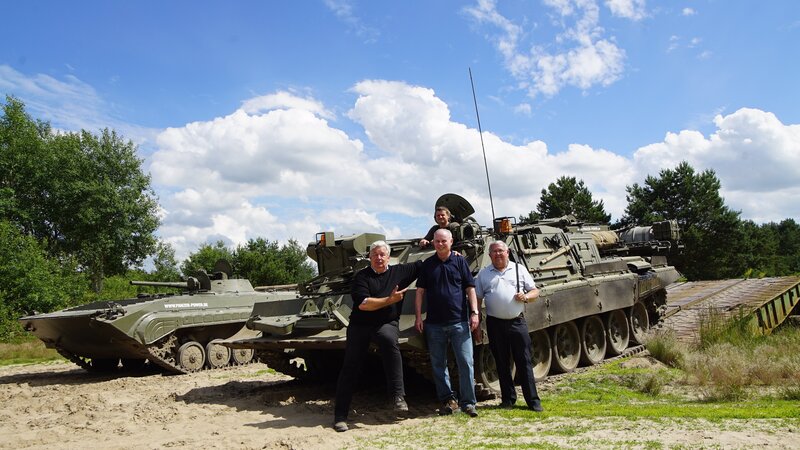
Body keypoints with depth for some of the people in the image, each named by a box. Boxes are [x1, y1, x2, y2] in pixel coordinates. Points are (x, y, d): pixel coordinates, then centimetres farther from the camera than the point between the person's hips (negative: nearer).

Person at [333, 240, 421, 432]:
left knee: (389, 340, -35)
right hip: (360, 325, 0)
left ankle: (398, 395, -33)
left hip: (386, 324, 0)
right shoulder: (362, 276, -2)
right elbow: (363, 303, -15)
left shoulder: (399, 272, 4)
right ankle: (340, 415, 8)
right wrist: (390, 300, -18)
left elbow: (423, 265, 13)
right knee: (349, 368, -3)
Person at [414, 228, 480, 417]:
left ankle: (468, 402, 7)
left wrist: (474, 313, -5)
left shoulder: (460, 261, 4)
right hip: (434, 323, 2)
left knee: (466, 362, -3)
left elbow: (470, 288, 3)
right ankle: (448, 400, 21)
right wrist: (418, 316, 1)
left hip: (459, 322, -2)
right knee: (438, 364, 9)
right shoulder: (427, 265, 8)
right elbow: (420, 292, 8)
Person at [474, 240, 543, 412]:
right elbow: (477, 299, 9)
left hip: (517, 322, -1)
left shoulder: (519, 269, 9)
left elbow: (535, 291, 11)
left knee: (524, 362, 1)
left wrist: (526, 296, -10)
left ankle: (533, 400, 7)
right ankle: (508, 398, 19)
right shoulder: (483, 274, 9)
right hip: (495, 324, 1)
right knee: (502, 363, 8)